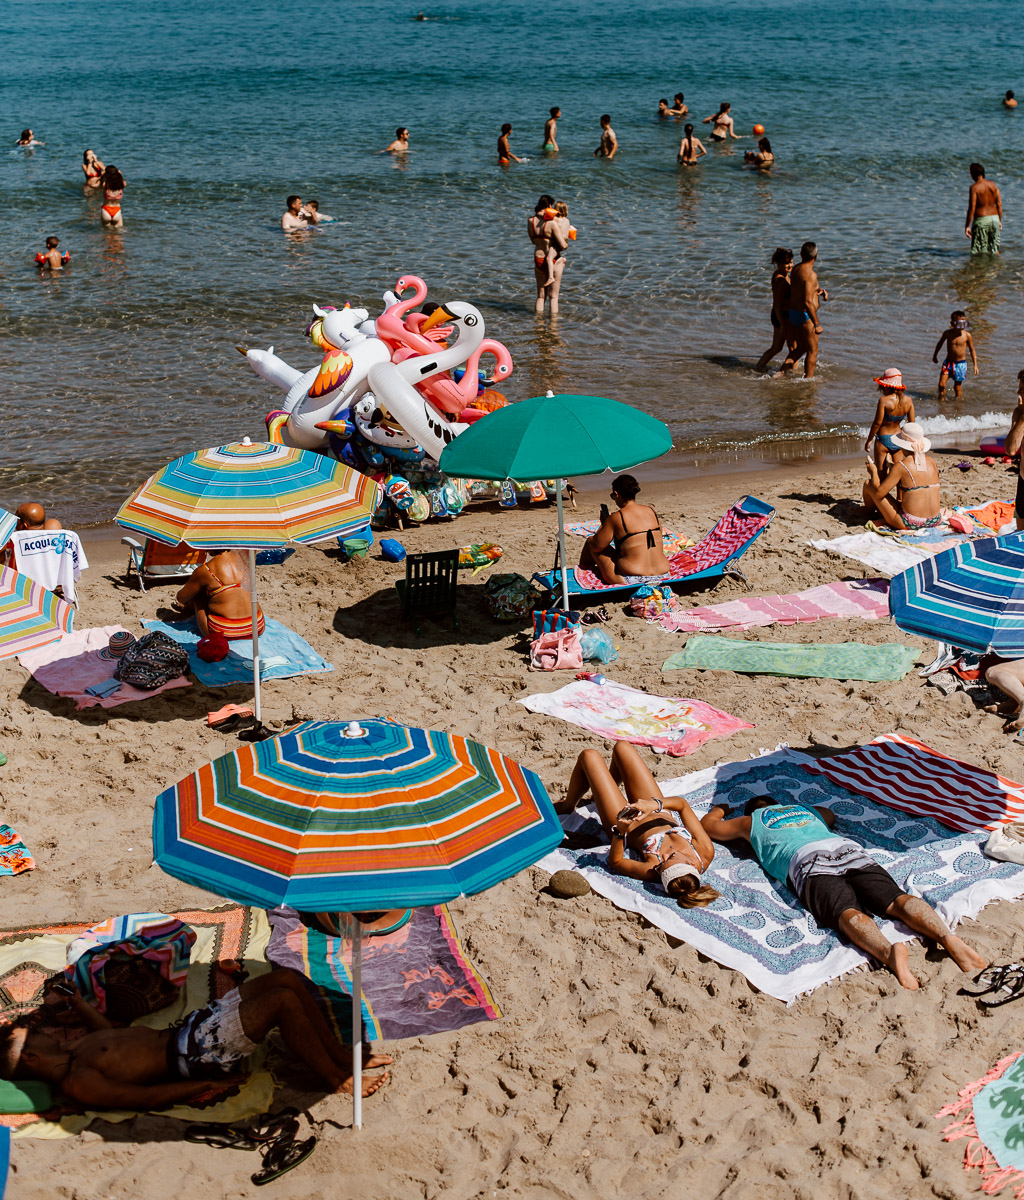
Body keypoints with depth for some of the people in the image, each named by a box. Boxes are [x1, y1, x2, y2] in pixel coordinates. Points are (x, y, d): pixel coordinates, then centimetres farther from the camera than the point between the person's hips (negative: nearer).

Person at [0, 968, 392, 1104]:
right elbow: (148, 1097, -20)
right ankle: (338, 1080, -10)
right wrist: (214, 1084, -19)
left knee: (287, 978, -2)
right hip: (190, 1056, -10)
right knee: (282, 1001, -25)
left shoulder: (70, 1049, 11)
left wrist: (74, 1001, 19)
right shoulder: (77, 1085, -16)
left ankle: (340, 1054, 8)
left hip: (183, 1031, 10)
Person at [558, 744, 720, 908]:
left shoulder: (652, 872, -44)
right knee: (622, 747, 14)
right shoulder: (705, 855, -37)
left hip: (630, 829, -4)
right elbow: (682, 804, -29)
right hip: (666, 816, 4)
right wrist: (656, 804, -45)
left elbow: (614, 862, -26)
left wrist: (620, 832, -43)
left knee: (589, 756, 5)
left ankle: (568, 806, 42)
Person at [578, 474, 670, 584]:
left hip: (629, 579, -6)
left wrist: (603, 524, 14)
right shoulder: (651, 511, 7)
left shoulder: (616, 518, -10)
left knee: (590, 541, 17)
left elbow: (596, 546, -2)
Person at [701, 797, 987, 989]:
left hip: (808, 860, -4)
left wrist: (719, 810, 68)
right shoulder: (806, 809, 44)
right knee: (896, 899, -15)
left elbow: (708, 826, 48)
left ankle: (889, 952, -59)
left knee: (847, 913, -28)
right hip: (849, 849, 4)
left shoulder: (751, 821, 33)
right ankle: (947, 937, -43)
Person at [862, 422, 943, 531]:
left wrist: (873, 472, 7)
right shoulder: (931, 461, 3)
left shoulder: (901, 466, -15)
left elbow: (878, 493, -12)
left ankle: (869, 512, 43)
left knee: (868, 484, 10)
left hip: (909, 524, -7)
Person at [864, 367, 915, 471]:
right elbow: (912, 422, 2)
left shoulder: (884, 400, -21)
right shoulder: (908, 400, -5)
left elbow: (877, 423, -18)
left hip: (883, 439, -5)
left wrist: (869, 440, -7)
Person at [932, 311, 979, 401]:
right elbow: (940, 343, 14)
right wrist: (935, 355, 24)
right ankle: (941, 399, 18)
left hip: (961, 363, -1)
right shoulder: (948, 333, -6)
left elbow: (972, 350, 2)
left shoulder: (967, 335, -9)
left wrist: (975, 365, 2)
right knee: (941, 384, -5)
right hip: (948, 362, 1)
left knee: (958, 385, 9)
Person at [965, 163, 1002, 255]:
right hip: (994, 218, 6)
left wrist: (967, 226, -12)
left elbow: (972, 208, -16)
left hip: (981, 220, -6)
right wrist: (1000, 221, 18)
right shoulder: (993, 185, 6)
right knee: (994, 250, 15)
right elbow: (999, 204, 8)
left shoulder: (974, 187, -12)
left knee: (979, 253, 2)